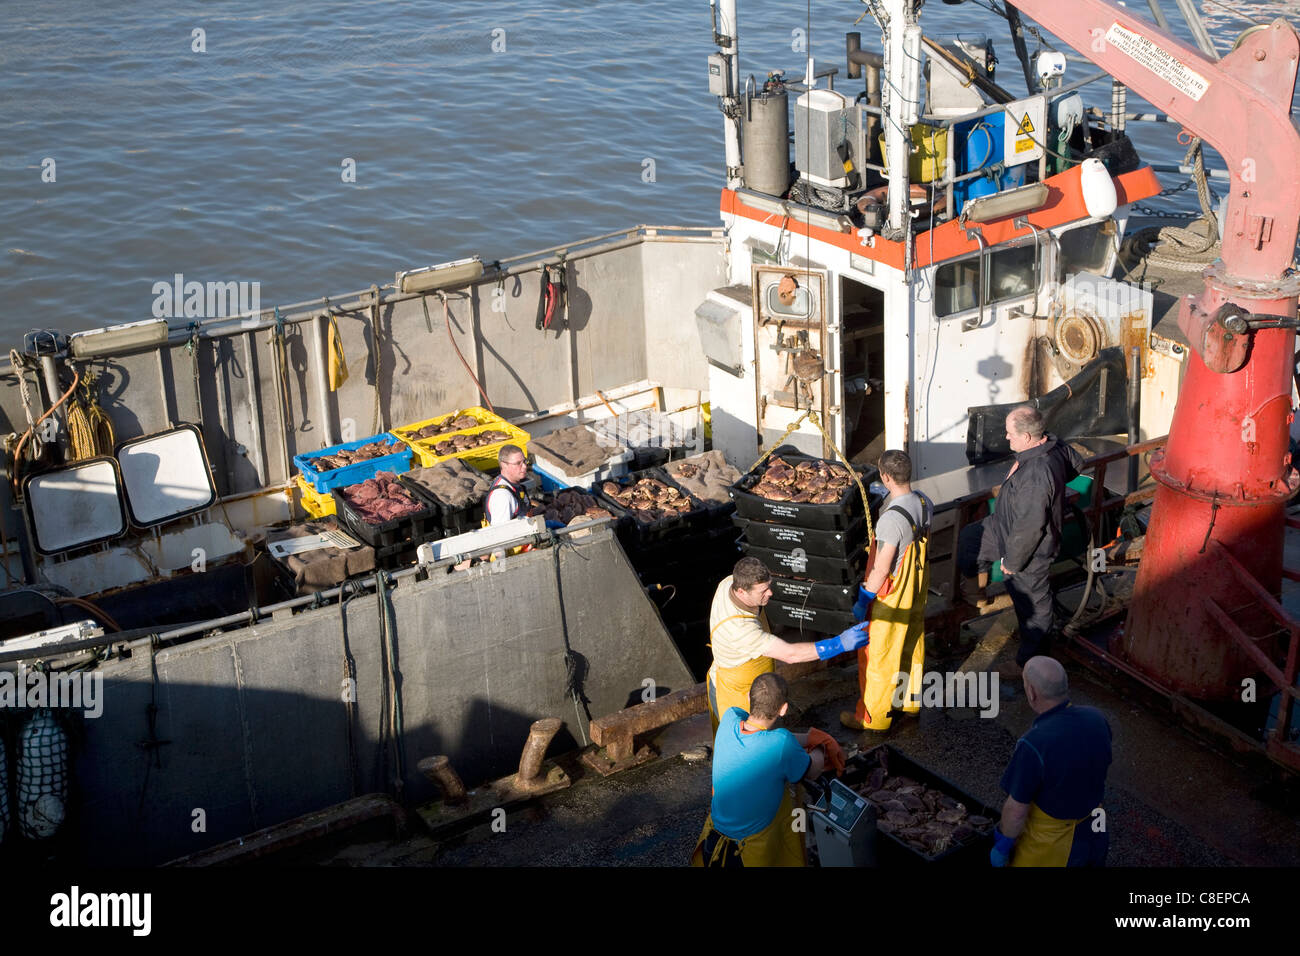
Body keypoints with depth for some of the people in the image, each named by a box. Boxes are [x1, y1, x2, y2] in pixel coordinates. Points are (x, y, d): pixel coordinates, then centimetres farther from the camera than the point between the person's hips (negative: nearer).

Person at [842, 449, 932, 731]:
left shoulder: (892, 519, -33)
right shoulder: (924, 502, -7)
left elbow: (881, 570, -27)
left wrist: (863, 601, -16)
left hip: (892, 596, -8)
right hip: (917, 591, 8)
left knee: (878, 655, 8)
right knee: (912, 643, 25)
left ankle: (873, 716, 22)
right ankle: (911, 699, 44)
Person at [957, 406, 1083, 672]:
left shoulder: (1036, 476, -41)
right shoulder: (1053, 443, -12)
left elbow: (1030, 527, -34)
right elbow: (1076, 463, 11)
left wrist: (1012, 560, -19)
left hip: (1031, 549, -10)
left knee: (1031, 601, 13)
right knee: (969, 538, 25)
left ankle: (1032, 658, 35)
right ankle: (973, 592, 47)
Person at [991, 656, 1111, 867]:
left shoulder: (1033, 746, -34)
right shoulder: (1096, 719, -14)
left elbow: (1016, 810, -24)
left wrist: (1001, 846, -8)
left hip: (1050, 846, -6)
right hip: (1093, 835, 6)